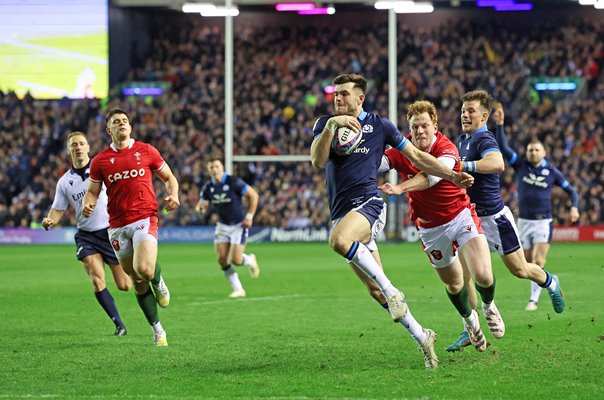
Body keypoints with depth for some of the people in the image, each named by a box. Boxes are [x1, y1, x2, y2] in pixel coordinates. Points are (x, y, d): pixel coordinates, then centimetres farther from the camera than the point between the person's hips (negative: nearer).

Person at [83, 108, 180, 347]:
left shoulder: (146, 151, 4)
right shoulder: (100, 161, 6)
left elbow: (169, 177, 14)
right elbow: (92, 191, 11)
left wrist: (173, 195, -7)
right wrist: (88, 204, -12)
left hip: (145, 218, -2)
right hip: (117, 226, 2)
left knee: (144, 269, -25)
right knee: (137, 282, 5)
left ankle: (158, 282, 12)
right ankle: (157, 330, 17)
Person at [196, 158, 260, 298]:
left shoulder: (234, 182, -19)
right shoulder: (208, 187, -4)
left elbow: (253, 195, -13)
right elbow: (202, 204, 1)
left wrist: (249, 216, -15)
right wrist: (200, 207, -25)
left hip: (239, 224, -5)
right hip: (222, 225, 5)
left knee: (236, 260, -12)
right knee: (222, 260, -5)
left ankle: (250, 261, 25)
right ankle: (238, 289, 10)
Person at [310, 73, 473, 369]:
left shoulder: (379, 125, 4)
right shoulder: (324, 124, 11)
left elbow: (416, 157, 11)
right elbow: (318, 161, -6)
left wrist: (452, 175, 4)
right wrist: (331, 125, -18)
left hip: (368, 203, -4)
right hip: (340, 212, 4)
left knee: (339, 240, -38)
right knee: (374, 291, 2)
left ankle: (392, 291, -26)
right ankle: (421, 337, 13)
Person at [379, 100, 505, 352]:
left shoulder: (446, 148, -21)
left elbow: (433, 175, -41)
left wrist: (401, 188, -57)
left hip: (461, 216, -3)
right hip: (430, 227, 3)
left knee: (483, 276, -17)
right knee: (453, 283, 13)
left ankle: (489, 307, 18)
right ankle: (469, 320, 44)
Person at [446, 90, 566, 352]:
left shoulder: (484, 139, -20)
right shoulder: (462, 140, 8)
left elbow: (497, 164, -42)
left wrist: (463, 165, -48)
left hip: (494, 217, -7)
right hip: (469, 218, 7)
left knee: (519, 270, 8)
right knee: (461, 276, -4)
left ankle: (550, 282, 40)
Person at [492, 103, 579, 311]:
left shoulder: (551, 171, -2)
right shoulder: (520, 164, 0)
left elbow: (570, 190, 7)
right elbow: (503, 147, -12)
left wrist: (574, 207, -11)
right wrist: (500, 124, -22)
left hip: (543, 222, -2)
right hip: (524, 222, 2)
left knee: (538, 262, -13)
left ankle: (534, 299, -10)